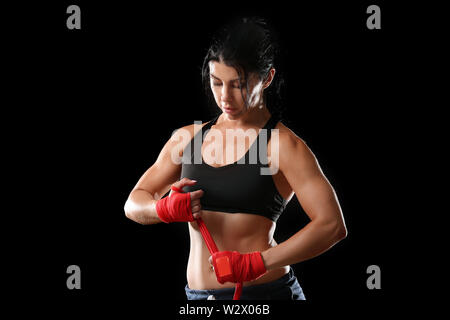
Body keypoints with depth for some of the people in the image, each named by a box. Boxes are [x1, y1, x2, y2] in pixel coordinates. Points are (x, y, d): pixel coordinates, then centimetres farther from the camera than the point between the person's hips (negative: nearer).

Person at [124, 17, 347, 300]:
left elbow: (332, 225, -17)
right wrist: (165, 209, -10)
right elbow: (134, 203, 13)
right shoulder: (187, 139, 9)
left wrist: (256, 262, -25)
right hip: (197, 293, 4)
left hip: (264, 291, -4)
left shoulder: (281, 144, -8)